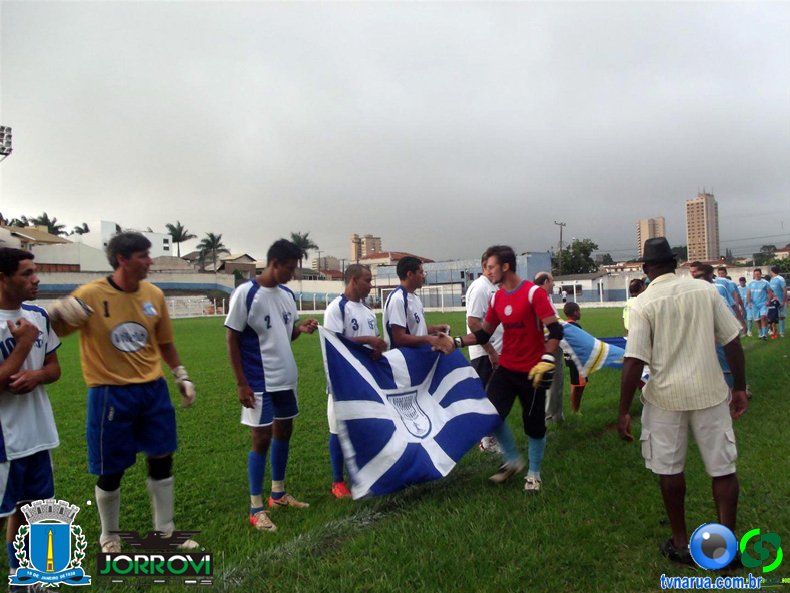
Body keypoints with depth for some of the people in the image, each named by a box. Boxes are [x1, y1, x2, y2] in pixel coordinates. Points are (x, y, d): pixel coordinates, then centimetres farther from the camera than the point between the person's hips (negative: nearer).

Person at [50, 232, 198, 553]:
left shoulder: (154, 294, 1)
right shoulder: (90, 295, -13)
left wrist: (182, 376, 11)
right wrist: (61, 314, -31)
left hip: (153, 389, 5)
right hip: (110, 394, -4)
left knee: (162, 459, 11)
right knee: (111, 471, 7)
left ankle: (165, 531, 30)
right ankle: (109, 537, 33)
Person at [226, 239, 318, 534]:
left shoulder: (287, 294, 6)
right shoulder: (245, 293, -15)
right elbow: (232, 339, -12)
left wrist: (301, 328, -7)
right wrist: (241, 383, -15)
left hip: (286, 378, 7)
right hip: (259, 382, -7)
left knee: (284, 431, 15)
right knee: (262, 438, -2)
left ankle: (278, 493, 31)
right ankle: (256, 508, 12)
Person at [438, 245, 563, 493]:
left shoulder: (534, 292, -15)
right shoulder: (497, 298, 6)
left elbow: (555, 330, -19)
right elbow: (484, 334, 11)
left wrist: (547, 361, -30)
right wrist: (456, 342, -1)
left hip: (532, 371, -5)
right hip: (506, 368, 6)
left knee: (534, 425, 7)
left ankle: (534, 474, 28)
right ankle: (513, 461, 23)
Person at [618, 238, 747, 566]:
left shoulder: (644, 303, -10)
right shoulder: (705, 290, -1)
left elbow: (633, 362, -14)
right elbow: (733, 342, 2)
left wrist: (624, 412, -8)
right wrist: (740, 388, 14)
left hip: (666, 395, -2)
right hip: (710, 391, 2)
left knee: (669, 469, 13)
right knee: (722, 467, 15)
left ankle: (681, 543, 25)